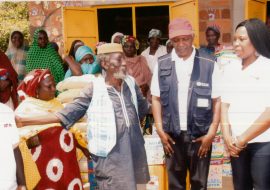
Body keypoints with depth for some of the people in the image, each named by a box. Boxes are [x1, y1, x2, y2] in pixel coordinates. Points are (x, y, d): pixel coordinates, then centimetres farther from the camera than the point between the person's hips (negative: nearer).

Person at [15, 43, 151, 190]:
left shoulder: (131, 83, 8)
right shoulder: (93, 90, -5)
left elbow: (144, 107, 26)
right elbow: (65, 114, -5)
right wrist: (23, 121, -10)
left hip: (136, 155, 5)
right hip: (110, 159, -4)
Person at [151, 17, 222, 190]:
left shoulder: (209, 64, -4)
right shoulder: (162, 64, 3)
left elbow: (217, 100, -2)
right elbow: (156, 98, 6)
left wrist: (212, 132, -6)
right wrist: (160, 130, 0)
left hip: (200, 135, -1)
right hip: (172, 135, 2)